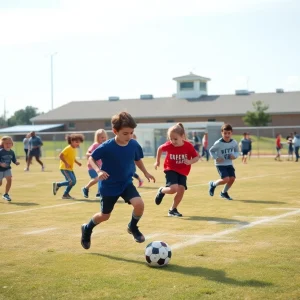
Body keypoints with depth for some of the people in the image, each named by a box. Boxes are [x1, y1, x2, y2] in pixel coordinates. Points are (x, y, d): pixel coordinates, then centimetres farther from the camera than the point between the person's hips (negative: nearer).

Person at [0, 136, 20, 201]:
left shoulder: (11, 152, -2)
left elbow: (14, 160, 5)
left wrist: (16, 162, -15)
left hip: (7, 169, 4)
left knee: (9, 180, -12)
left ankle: (5, 194, 3)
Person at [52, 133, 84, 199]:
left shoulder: (75, 149, 11)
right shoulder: (68, 148, -17)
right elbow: (61, 155, -21)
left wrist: (77, 162, 11)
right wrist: (66, 163, -26)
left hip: (70, 168, 9)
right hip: (64, 168, -9)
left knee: (73, 182, 7)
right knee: (72, 181, -16)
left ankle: (66, 194, 19)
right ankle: (57, 185, -2)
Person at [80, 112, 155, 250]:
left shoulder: (134, 145, -12)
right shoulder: (106, 147, -24)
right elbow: (91, 158, -12)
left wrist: (145, 173, 5)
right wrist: (98, 171, -28)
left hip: (127, 183, 3)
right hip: (109, 186, -3)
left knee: (139, 204, -21)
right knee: (105, 215, 10)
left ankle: (133, 227, 9)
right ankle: (87, 229, 42)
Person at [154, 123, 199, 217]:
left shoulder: (188, 146, -16)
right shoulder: (168, 145, -16)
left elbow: (197, 157, -6)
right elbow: (160, 149, 5)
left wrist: (190, 162, -26)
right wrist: (157, 161, 15)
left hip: (182, 172, 2)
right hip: (171, 170, -2)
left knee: (181, 190, -11)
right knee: (173, 189, -23)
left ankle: (173, 210, 9)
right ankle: (161, 191, 12)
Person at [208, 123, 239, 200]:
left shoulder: (234, 143, -5)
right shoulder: (218, 143, -16)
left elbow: (237, 151, 12)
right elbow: (211, 151, -1)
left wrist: (235, 156, -10)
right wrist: (216, 157, -16)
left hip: (229, 164, 5)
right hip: (220, 164, -5)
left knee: (232, 178, -5)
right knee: (226, 179, -18)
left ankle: (224, 193, 22)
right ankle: (212, 184, 13)